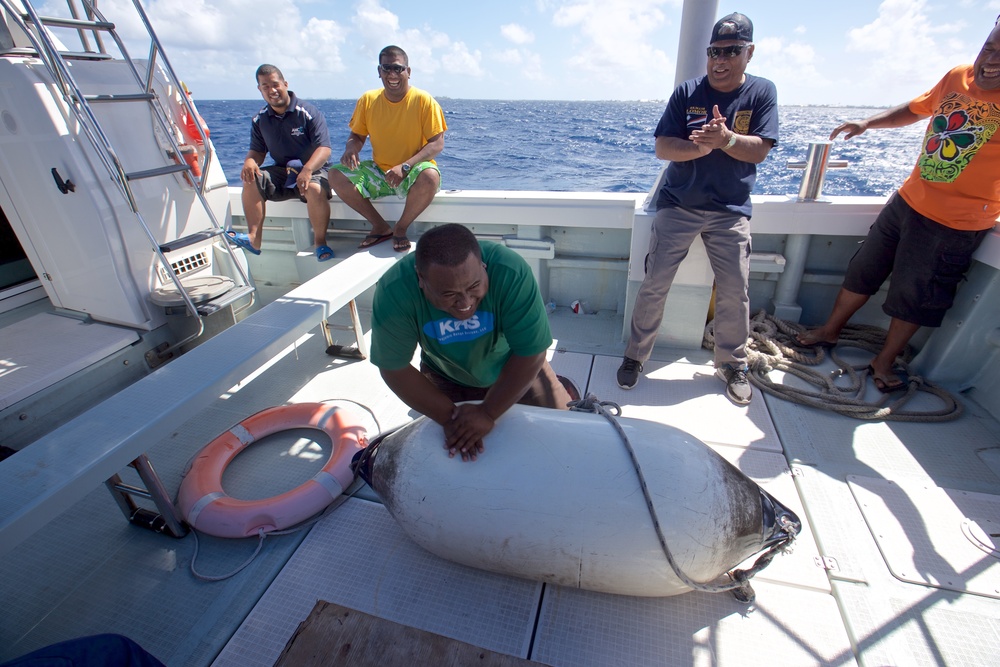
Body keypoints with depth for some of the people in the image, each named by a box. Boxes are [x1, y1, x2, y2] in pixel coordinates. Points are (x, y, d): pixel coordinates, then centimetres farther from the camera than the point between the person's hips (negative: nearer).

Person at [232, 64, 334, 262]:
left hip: (314, 170, -5)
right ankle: (254, 239, -18)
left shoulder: (308, 112, -9)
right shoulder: (260, 119, 7)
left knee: (315, 189, -38)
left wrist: (307, 169, -37)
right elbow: (257, 151, 10)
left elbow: (324, 148, -18)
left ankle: (320, 242, -19)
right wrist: (249, 161, -16)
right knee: (251, 180, -18)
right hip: (281, 172, 5)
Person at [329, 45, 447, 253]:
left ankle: (401, 228, -12)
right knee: (336, 175, -15)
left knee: (430, 177, -38)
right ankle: (381, 227, -5)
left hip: (412, 175, -4)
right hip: (379, 172, 4)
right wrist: (351, 149, -16)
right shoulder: (368, 100, 2)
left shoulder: (424, 101, -9)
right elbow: (357, 136, 11)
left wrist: (405, 166, -27)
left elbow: (437, 144, -14)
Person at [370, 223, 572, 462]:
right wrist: (448, 417, -26)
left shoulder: (511, 272, -36)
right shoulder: (394, 292, -32)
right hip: (445, 379, 1)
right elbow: (394, 368, -22)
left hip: (515, 370, 0)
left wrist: (488, 413, -27)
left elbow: (530, 354, -28)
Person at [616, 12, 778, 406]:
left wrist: (726, 138, -24)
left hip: (731, 211, 1)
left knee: (735, 291, 1)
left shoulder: (762, 93, 4)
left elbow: (759, 151, -6)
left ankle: (732, 365, 20)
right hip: (678, 206, -1)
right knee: (654, 284, -4)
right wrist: (702, 147, -22)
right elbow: (662, 147, -6)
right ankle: (636, 355, 12)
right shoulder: (687, 92, 2)